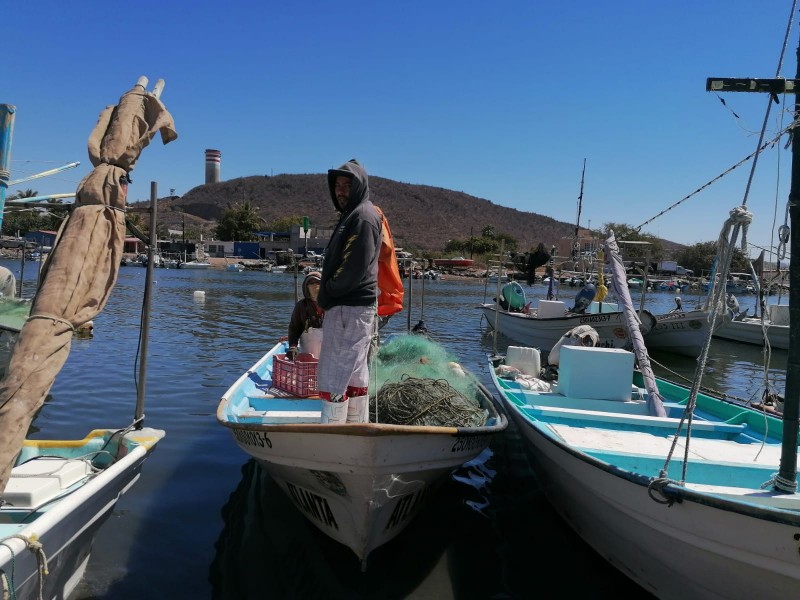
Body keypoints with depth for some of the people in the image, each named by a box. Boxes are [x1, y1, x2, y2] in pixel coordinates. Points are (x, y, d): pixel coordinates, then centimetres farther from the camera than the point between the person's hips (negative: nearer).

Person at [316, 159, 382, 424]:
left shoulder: (362, 217, -13)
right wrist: (327, 295, 11)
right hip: (356, 306, 11)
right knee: (355, 374, 16)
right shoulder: (353, 214, 18)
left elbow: (356, 268, -21)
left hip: (349, 309, -11)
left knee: (333, 377, -7)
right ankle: (356, 426, 26)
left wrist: (327, 293, -9)